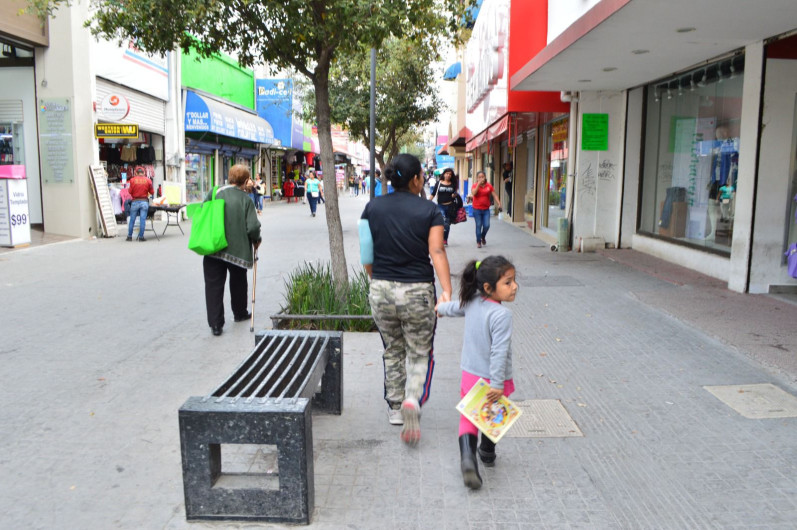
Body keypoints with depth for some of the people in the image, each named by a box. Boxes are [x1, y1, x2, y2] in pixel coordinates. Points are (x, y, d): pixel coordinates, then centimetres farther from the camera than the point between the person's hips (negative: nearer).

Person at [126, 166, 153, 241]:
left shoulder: (132, 180, -3)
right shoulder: (148, 180, -2)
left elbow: (130, 191, 1)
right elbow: (152, 192, 3)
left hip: (135, 202, 0)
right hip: (144, 202, 0)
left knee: (132, 220, 9)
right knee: (142, 220, 1)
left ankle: (129, 236, 14)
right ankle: (141, 237, 1)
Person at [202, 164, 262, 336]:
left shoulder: (215, 192, -2)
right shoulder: (245, 199, -8)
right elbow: (253, 226, -14)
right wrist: (256, 240, 6)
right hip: (238, 248, -1)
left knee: (213, 285, 6)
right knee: (238, 282, 21)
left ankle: (215, 324, 2)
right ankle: (240, 313, 38)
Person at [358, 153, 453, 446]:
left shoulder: (372, 207, 1)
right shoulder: (429, 210, -7)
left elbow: (367, 256, 4)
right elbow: (437, 252, -18)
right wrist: (447, 291, -23)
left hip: (381, 290, 3)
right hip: (417, 292, -3)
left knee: (393, 351, 20)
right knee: (419, 353, 12)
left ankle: (395, 408, 31)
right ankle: (412, 401, -11)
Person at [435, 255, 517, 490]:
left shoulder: (472, 303, -3)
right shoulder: (501, 315, -26)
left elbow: (455, 307, 19)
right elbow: (499, 352, -29)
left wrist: (440, 308, 42)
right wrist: (497, 384, -26)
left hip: (470, 375, 4)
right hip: (492, 379, -4)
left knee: (468, 417, 7)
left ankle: (467, 456, -14)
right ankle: (487, 454, 39)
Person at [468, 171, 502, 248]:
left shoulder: (489, 186, 3)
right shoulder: (475, 185, -3)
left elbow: (495, 195, 3)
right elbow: (473, 193, -23)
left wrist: (499, 204, -7)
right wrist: (479, 184, -23)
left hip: (486, 209, 2)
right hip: (477, 209, -2)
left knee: (486, 225, -3)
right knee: (478, 226, 1)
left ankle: (483, 237, 27)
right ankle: (478, 241, 14)